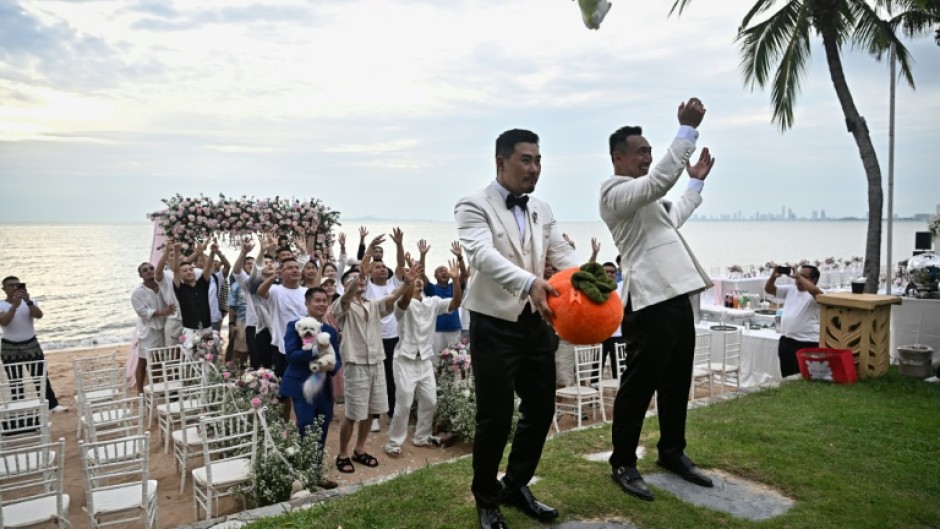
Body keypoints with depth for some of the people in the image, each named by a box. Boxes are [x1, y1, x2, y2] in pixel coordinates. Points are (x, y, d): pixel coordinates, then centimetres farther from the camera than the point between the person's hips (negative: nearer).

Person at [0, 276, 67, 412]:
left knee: (41, 377, 5)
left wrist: (28, 301, -33)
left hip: (32, 345, 1)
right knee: (16, 381, 5)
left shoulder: (29, 302, -1)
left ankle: (53, 404, 10)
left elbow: (39, 315, -19)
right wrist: (15, 305, -34)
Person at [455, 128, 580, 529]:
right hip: (495, 325, -6)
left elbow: (562, 253, 1)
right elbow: (483, 255, -26)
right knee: (495, 417, 2)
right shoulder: (474, 206, -9)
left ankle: (516, 486, 35)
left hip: (535, 323, 7)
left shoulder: (542, 210, 12)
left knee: (541, 409, 14)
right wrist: (529, 282, -43)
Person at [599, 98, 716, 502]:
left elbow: (673, 219, 36)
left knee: (676, 383, 18)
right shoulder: (615, 192, -9)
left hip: (676, 296, 10)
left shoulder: (644, 195, 21)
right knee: (638, 386, -1)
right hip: (648, 302, -10)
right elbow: (661, 180, -25)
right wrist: (688, 129, -22)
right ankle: (623, 464, 12)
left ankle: (672, 453, 32)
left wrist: (696, 181, 35)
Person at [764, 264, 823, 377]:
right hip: (785, 340, 7)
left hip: (806, 343, -7)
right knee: (787, 377, 15)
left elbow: (815, 291, -31)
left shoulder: (814, 295, -8)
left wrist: (799, 276, -23)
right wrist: (773, 276, -5)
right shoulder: (790, 289, 13)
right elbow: (768, 289, 14)